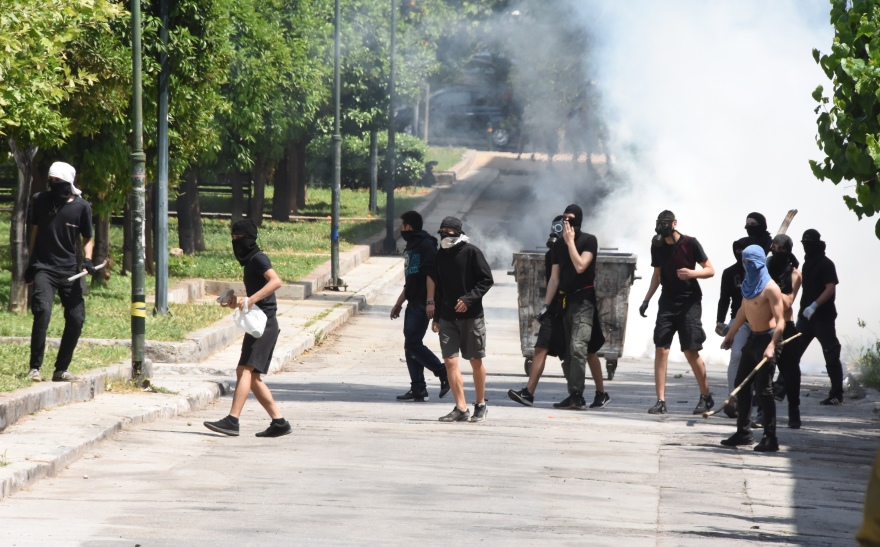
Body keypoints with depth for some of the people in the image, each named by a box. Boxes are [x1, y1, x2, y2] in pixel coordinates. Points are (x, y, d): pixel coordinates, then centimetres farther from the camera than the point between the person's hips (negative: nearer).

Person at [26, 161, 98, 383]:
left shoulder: (81, 207, -2)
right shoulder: (40, 201, 0)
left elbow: (87, 238, 8)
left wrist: (87, 259, -10)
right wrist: (30, 264, 15)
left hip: (69, 271, 2)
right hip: (44, 268, -2)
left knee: (76, 319, 0)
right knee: (43, 311, -23)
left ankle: (61, 369, 16)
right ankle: (34, 367, -21)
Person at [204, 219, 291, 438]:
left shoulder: (258, 258, -8)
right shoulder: (250, 261, 22)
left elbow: (275, 281, -25)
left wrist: (250, 300, -32)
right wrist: (237, 303, 19)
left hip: (264, 323, -11)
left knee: (245, 370, -18)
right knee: (252, 376, 10)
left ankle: (232, 420, -27)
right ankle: (279, 422, 11)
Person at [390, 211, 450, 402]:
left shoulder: (426, 246, -10)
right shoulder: (411, 247, 21)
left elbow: (431, 275, -21)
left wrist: (430, 302, -29)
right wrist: (398, 303, 28)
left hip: (422, 305, -10)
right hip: (413, 303, 10)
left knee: (413, 344, -14)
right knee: (410, 346, 7)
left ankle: (444, 374, -6)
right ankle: (417, 389, 9)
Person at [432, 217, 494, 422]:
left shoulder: (471, 252, -6)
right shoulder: (441, 255, 10)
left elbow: (487, 280, -7)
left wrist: (469, 299, -18)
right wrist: (436, 317, 16)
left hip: (471, 316, -4)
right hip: (448, 317, 4)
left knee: (476, 361, 5)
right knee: (450, 361, -6)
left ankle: (481, 405, 19)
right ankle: (461, 409, -3)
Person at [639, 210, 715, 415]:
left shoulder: (690, 244, -8)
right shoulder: (658, 246, 5)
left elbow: (710, 270, -4)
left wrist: (692, 273, -22)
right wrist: (647, 299, 7)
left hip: (689, 302, -4)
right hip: (668, 302, 4)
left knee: (691, 351, -8)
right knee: (660, 349, -5)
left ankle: (706, 396, 8)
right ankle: (661, 401, -3)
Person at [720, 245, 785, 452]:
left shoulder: (770, 288, -16)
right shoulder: (749, 284, 10)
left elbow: (780, 320, -21)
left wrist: (771, 346, -31)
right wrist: (730, 335, 26)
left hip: (767, 338, -9)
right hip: (753, 338, 9)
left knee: (763, 388, -9)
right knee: (741, 384, 12)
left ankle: (770, 438, -6)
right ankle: (743, 432, 20)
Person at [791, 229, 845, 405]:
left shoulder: (826, 264, -9)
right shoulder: (808, 264, 17)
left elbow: (831, 288, -19)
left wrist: (814, 306, -27)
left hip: (823, 317, -8)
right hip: (806, 317, 8)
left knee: (831, 355, -5)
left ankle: (837, 394, -2)